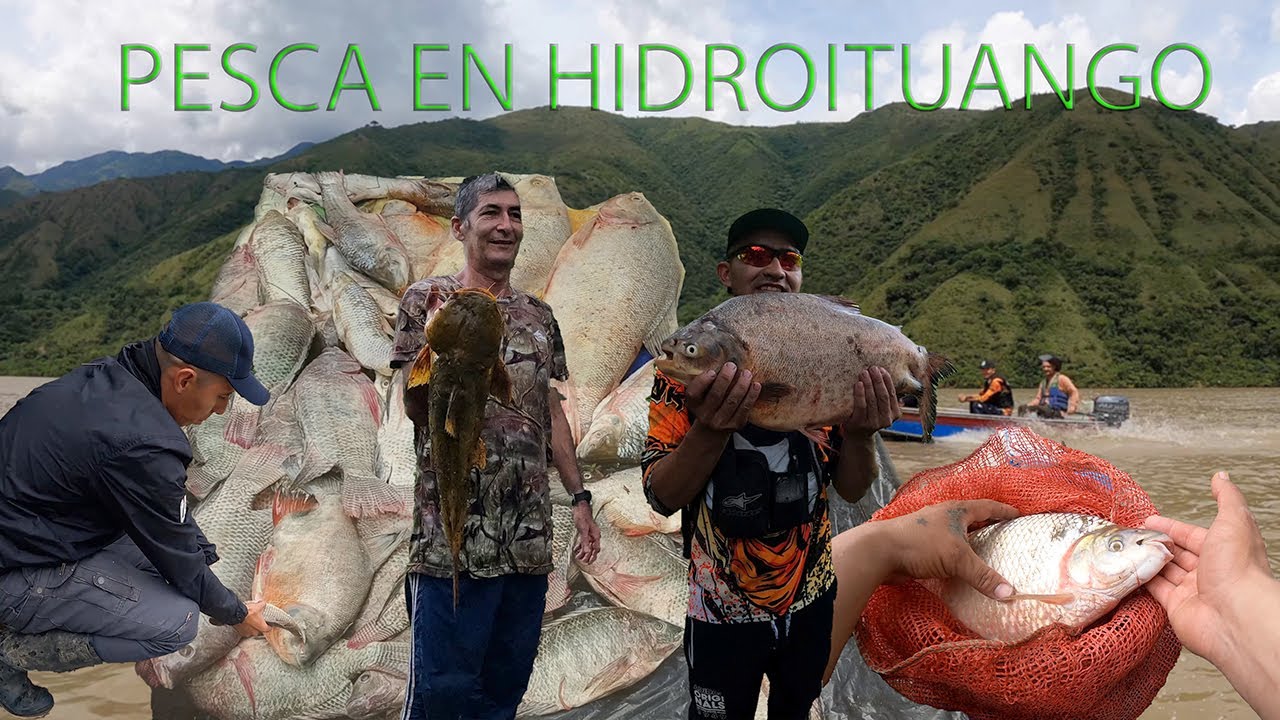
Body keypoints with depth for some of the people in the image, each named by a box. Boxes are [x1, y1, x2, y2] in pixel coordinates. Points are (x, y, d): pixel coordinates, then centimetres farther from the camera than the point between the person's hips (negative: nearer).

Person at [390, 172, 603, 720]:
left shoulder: (539, 316, 13)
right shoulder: (428, 300, -1)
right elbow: (417, 408, -7)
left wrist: (579, 498, 12)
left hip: (529, 540, 5)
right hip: (454, 537, -5)